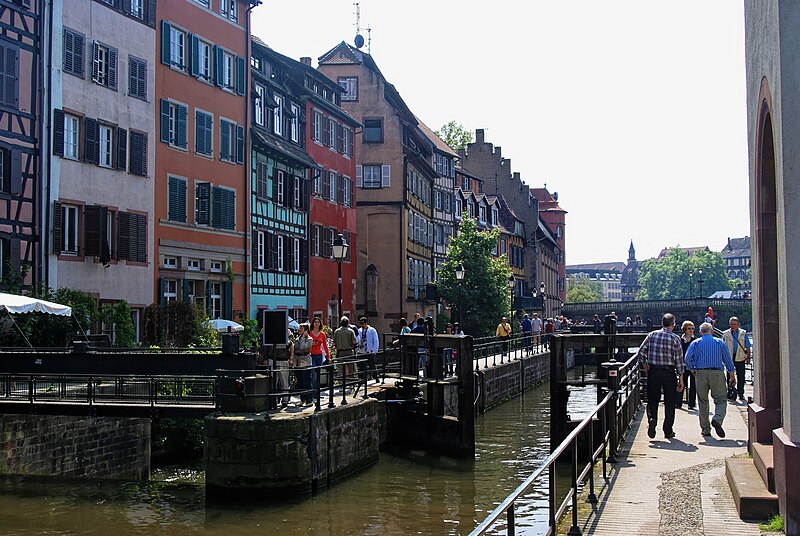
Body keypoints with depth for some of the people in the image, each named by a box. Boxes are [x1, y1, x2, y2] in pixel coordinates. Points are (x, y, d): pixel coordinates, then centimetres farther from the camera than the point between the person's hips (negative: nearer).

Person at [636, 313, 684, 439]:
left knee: (652, 399, 12)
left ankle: (652, 419, -14)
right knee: (669, 402, 9)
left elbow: (641, 352, -1)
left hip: (653, 371, 2)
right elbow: (679, 359, -6)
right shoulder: (675, 338, -5)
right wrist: (681, 378, -1)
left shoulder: (652, 335, 1)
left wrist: (645, 367, 12)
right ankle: (668, 431, 13)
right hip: (669, 372, -2)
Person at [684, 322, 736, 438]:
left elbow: (687, 358, -3)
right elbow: (727, 359, 7)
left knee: (703, 401, 8)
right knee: (721, 399, 1)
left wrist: (692, 370, 9)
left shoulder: (695, 343, 6)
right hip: (717, 373, -1)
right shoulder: (719, 342, 6)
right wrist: (731, 372, 18)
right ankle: (717, 419, -25)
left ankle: (705, 429, 9)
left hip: (700, 373, 1)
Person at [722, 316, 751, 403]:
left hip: (740, 358, 0)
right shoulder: (725, 334, 6)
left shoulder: (743, 333, 5)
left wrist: (748, 357, 3)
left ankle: (741, 395, 10)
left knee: (741, 377, 1)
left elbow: (747, 347, 8)